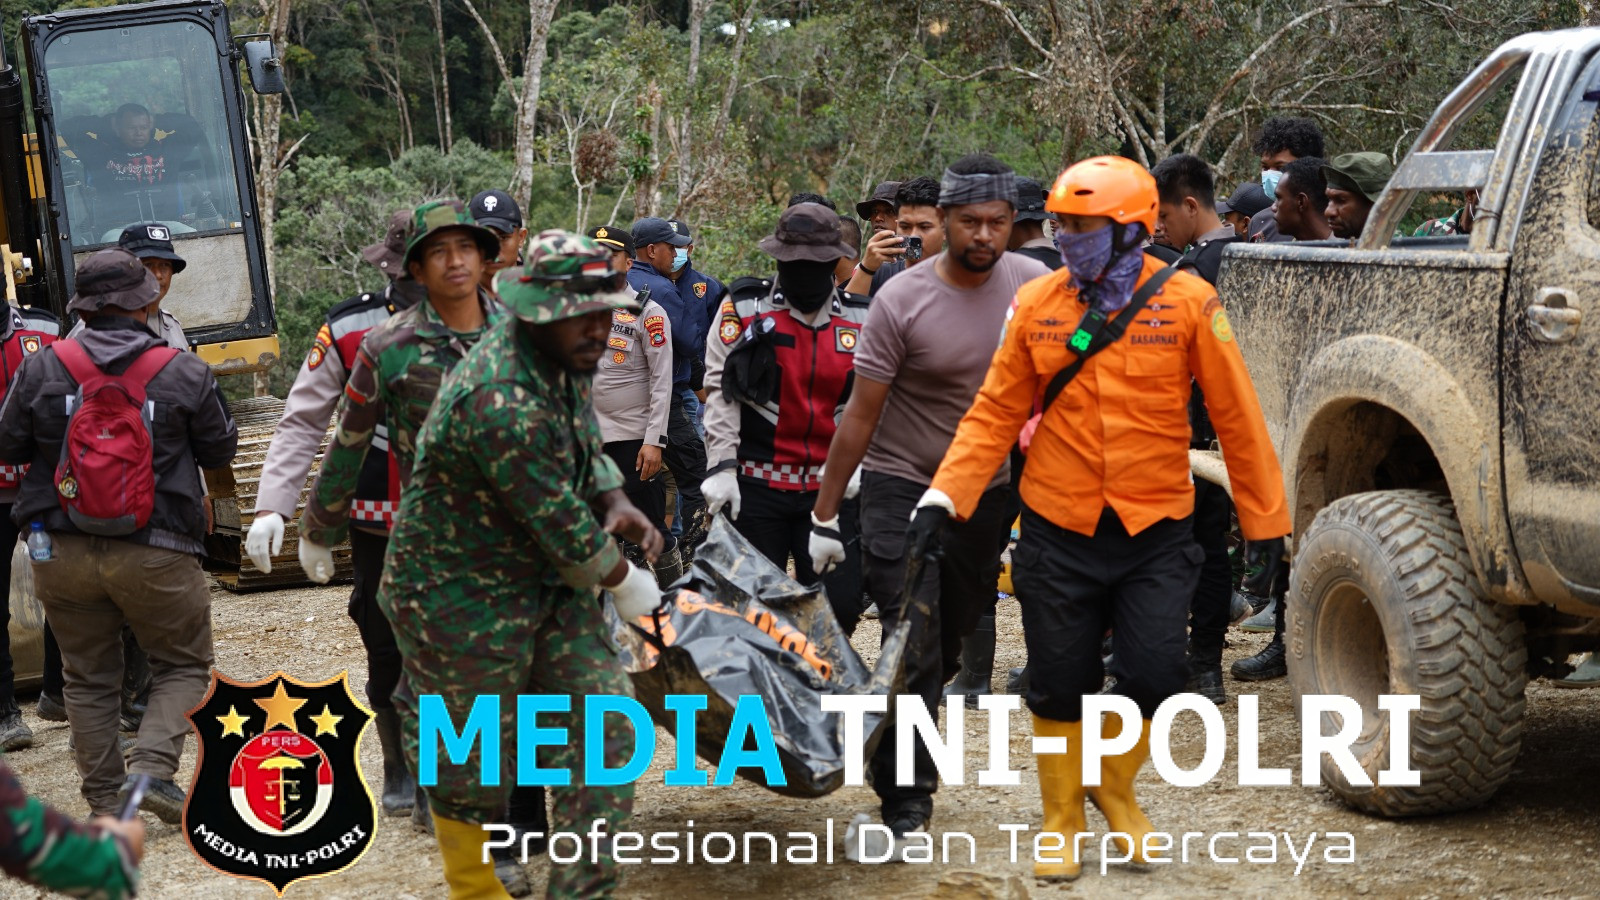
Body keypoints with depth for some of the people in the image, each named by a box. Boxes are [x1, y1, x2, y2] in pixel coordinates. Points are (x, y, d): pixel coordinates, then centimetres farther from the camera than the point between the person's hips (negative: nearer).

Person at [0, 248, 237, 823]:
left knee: (89, 677, 15)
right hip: (154, 554, -2)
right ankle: (152, 766, -9)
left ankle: (105, 801, 15)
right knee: (184, 666, 12)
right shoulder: (185, 374, -6)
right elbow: (220, 452, 5)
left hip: (63, 553, 2)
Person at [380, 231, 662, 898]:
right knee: (470, 765, 10)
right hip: (465, 604, -8)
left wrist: (616, 505, -3)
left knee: (603, 731, 2)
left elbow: (584, 449, 17)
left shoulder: (559, 357, -2)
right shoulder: (503, 403, -32)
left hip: (550, 586, 8)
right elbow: (558, 523, -24)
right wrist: (624, 582, -7)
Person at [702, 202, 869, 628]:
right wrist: (721, 465, -14)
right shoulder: (743, 309, -2)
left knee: (839, 606, -1)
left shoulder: (861, 320, 6)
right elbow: (720, 389, -6)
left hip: (831, 489, 2)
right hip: (755, 486, -2)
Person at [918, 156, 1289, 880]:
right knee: (1060, 685, 6)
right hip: (1057, 530, 1)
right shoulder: (1037, 303, -1)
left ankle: (1113, 788, 26)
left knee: (1153, 675, -4)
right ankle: (1062, 821, 26)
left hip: (1155, 531, -1)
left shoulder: (1186, 302, -6)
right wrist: (945, 496, -7)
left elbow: (1235, 414, -2)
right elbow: (996, 412, 2)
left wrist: (1264, 517, 1)